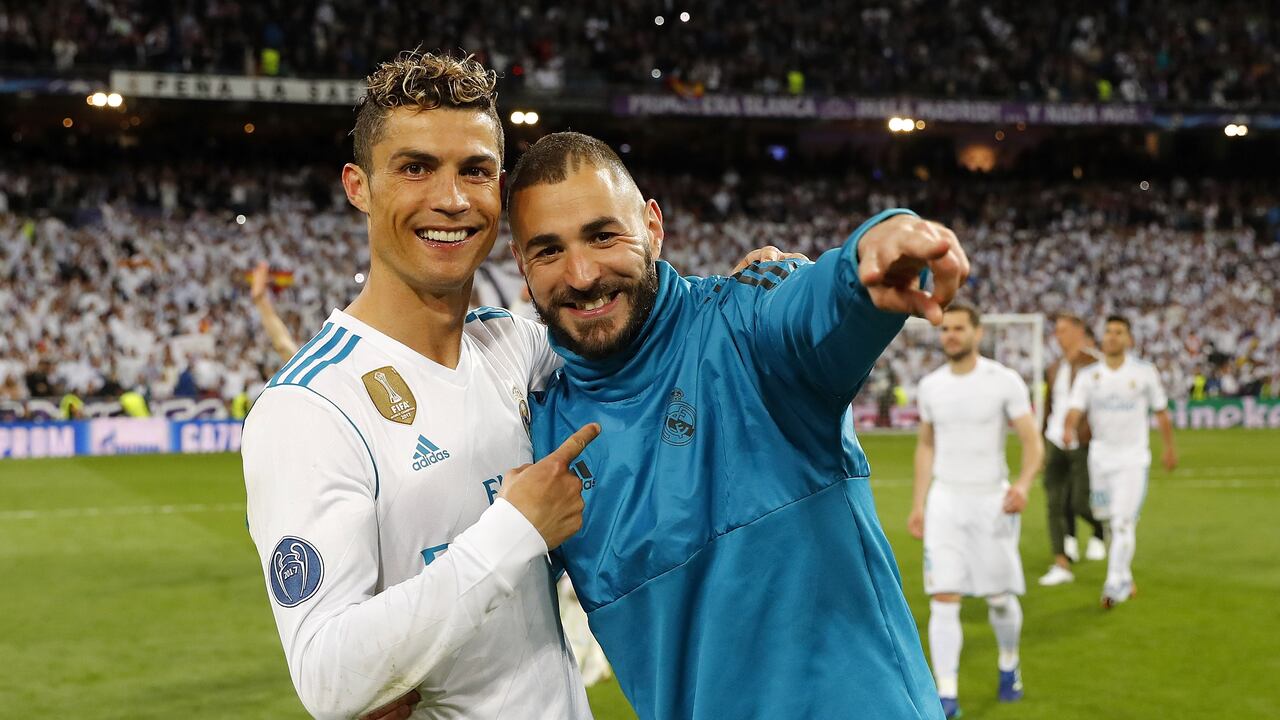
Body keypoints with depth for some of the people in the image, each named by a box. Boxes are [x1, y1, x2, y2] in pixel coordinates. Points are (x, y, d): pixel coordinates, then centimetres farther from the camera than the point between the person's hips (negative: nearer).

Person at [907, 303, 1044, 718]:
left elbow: (1032, 442, -7)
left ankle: (1008, 666, 37)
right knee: (943, 600, -8)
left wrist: (1023, 485, -25)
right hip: (945, 501, 2)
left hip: (992, 501, -2)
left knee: (1000, 597, 8)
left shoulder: (1004, 381, -7)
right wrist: (918, 505, 11)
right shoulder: (930, 386, 4)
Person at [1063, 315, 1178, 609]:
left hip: (1133, 459, -3)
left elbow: (1161, 411, 9)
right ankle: (1125, 578, 29)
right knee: (1111, 521, 11)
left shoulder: (1144, 373, -3)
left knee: (1124, 522, -14)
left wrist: (1169, 447, 17)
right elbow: (1075, 410, -13)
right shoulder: (1088, 376, -1)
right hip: (1100, 457, 3)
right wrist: (1068, 429, -35)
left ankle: (1115, 585, -13)